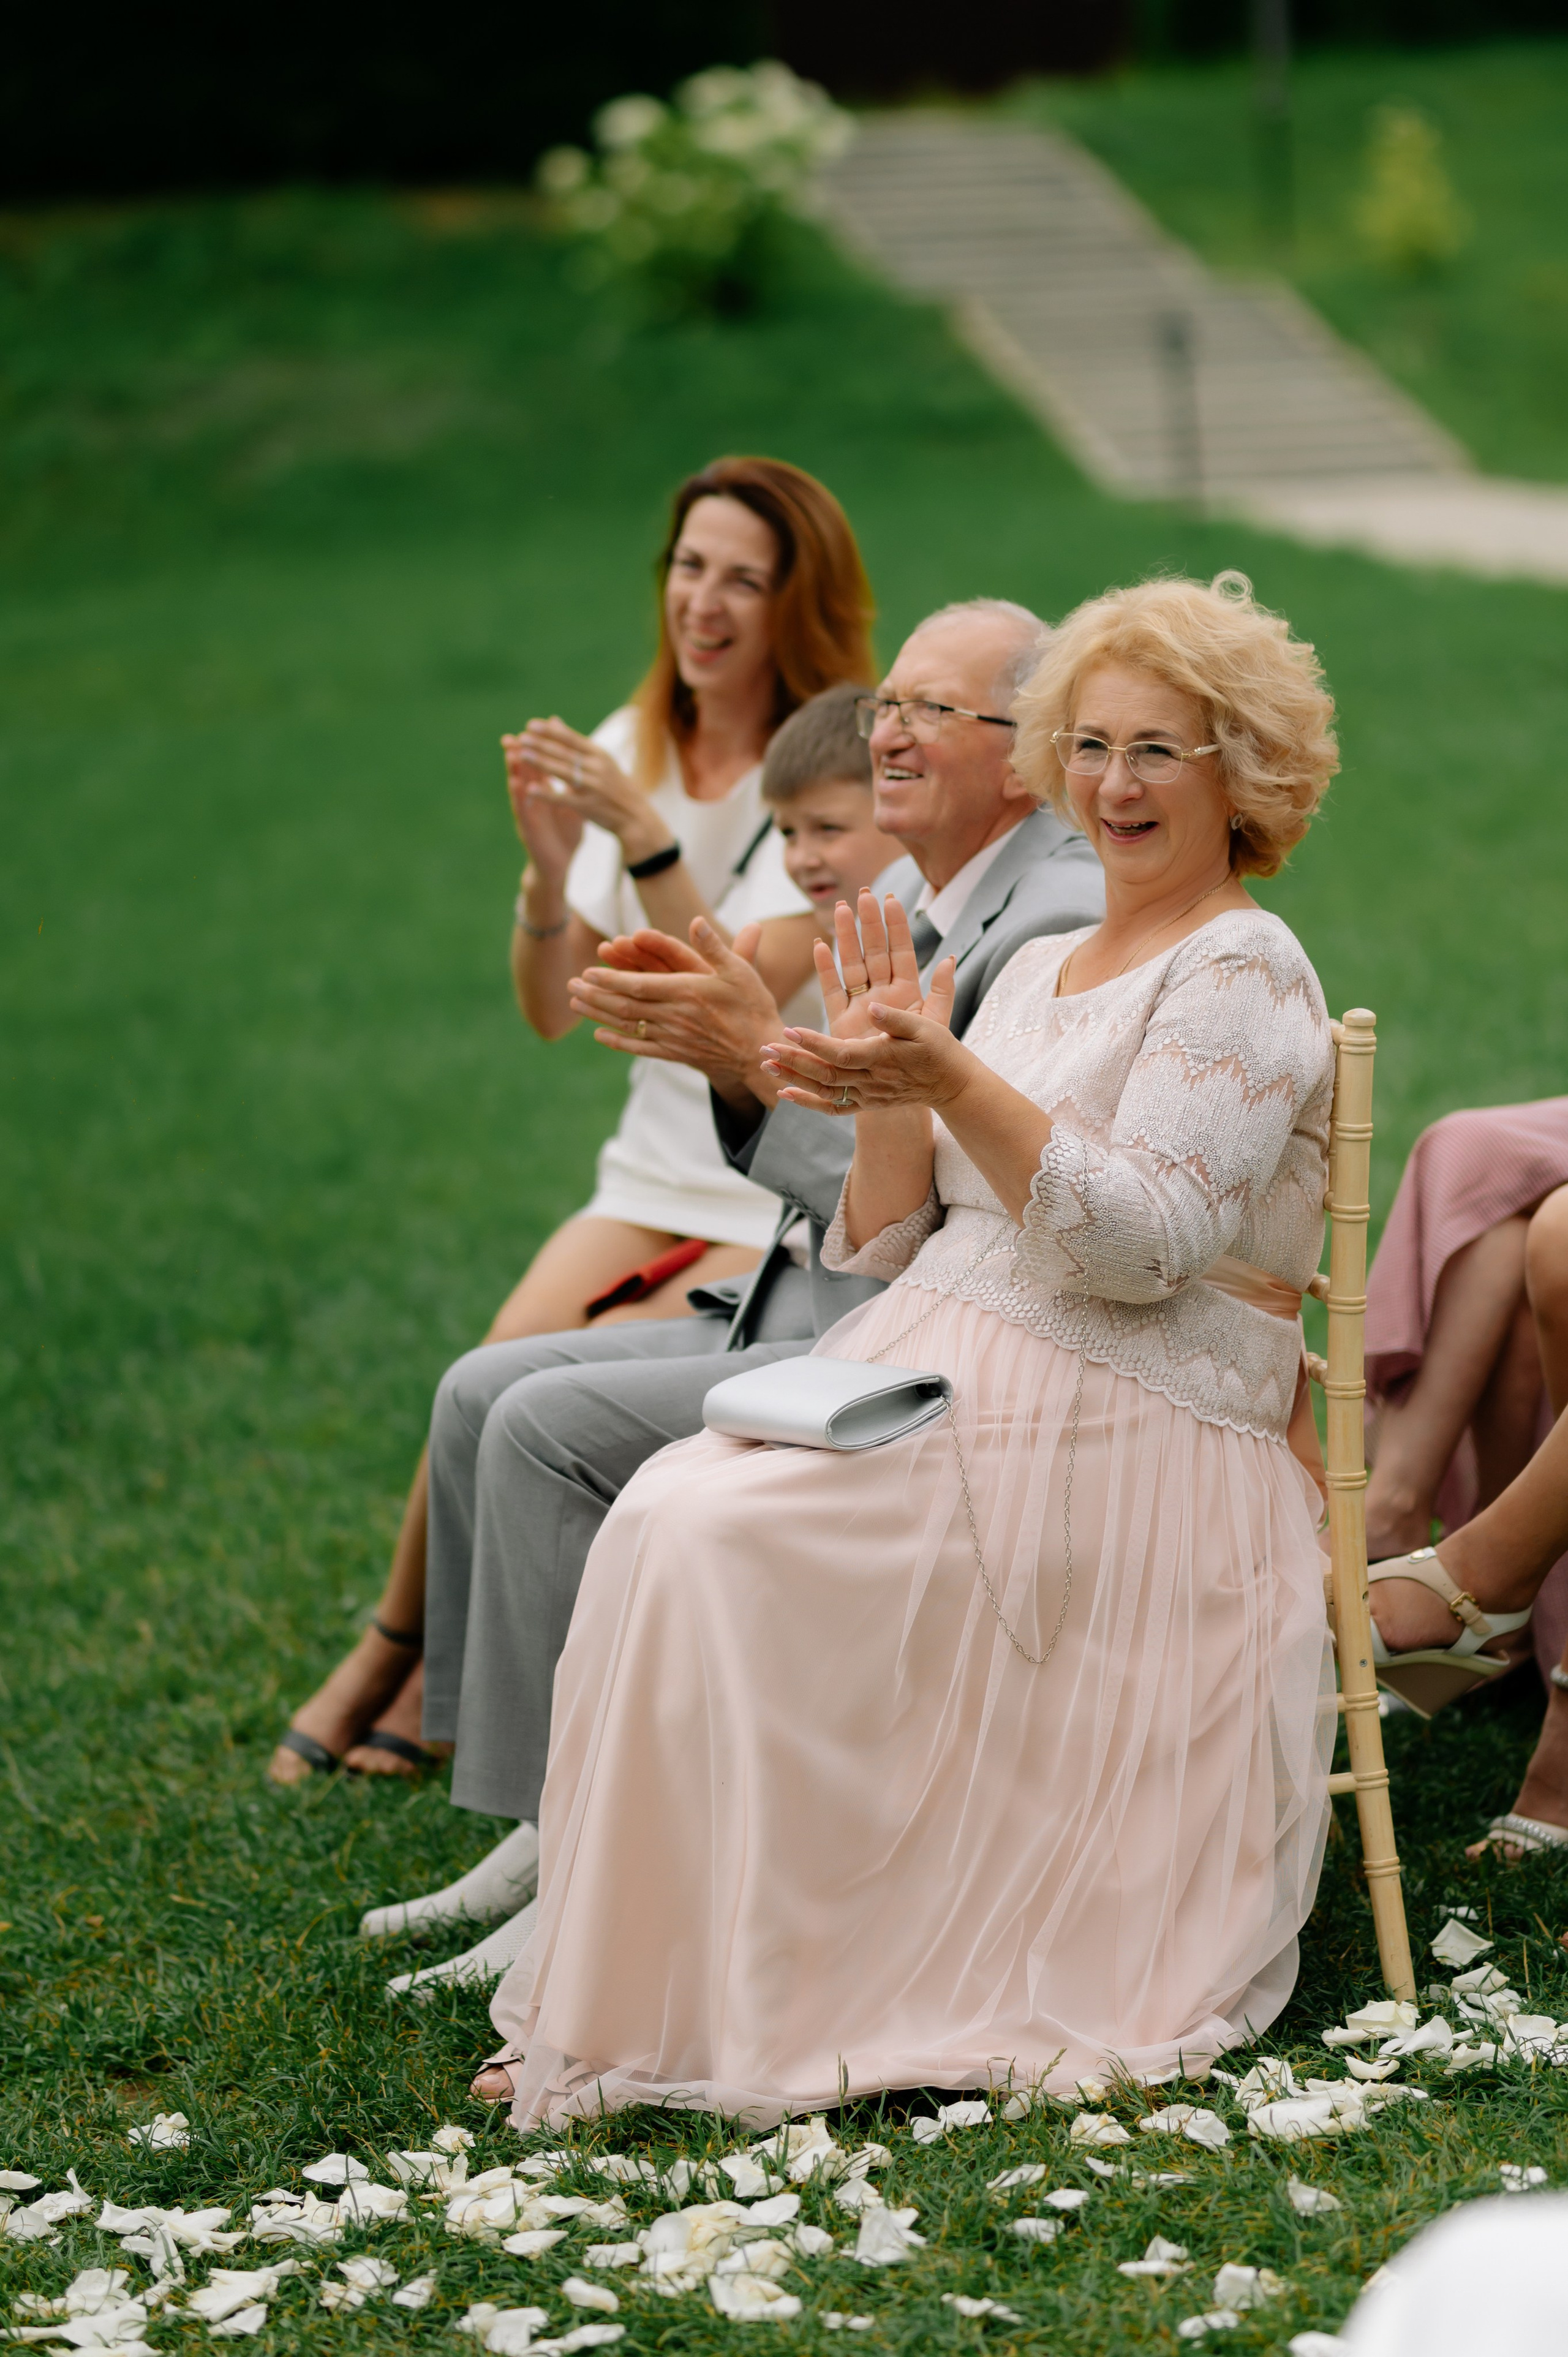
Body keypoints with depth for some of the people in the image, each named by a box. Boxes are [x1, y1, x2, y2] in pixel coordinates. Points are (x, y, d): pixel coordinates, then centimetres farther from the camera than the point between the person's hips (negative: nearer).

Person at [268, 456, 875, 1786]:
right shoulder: (631, 751, 6)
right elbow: (553, 1012, 2)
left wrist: (645, 837, -32)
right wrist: (550, 870, -16)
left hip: (790, 1206, -5)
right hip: (654, 1174, 5)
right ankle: (394, 1651, 2)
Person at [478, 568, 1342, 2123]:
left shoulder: (1245, 976, -3)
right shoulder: (1042, 969, 21)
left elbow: (1141, 1245, -17)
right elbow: (897, 1244, 16)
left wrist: (953, 1081, -25)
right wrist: (885, 1092, -2)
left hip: (1120, 1443, -7)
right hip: (935, 1372, 7)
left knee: (719, 1543, -27)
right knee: (668, 1517, -20)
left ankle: (734, 2012, -17)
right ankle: (621, 2001, -19)